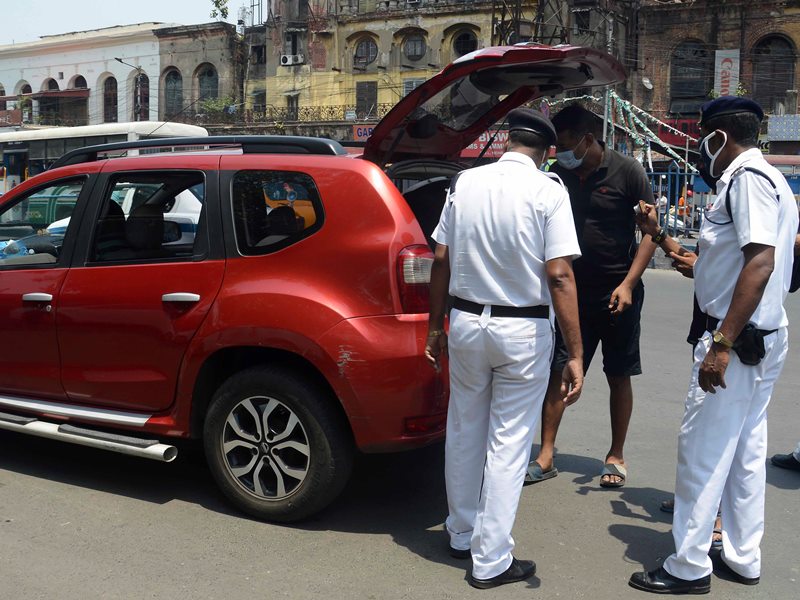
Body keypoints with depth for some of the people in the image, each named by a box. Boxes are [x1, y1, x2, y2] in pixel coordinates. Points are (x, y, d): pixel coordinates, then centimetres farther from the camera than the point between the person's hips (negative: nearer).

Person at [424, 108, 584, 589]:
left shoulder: (466, 182, 2)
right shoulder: (548, 191, -10)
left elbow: (441, 261, 4)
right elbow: (559, 276, -15)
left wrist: (436, 325, 14)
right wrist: (575, 355, -13)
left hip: (466, 321, 4)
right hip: (522, 332, -4)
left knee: (464, 432, 18)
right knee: (508, 444, 5)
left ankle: (462, 535, 33)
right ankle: (491, 560, 13)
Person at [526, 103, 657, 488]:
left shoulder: (626, 172, -7)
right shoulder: (558, 176, 4)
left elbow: (651, 230, -6)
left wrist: (628, 283, -16)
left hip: (617, 293, -3)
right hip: (572, 290, 3)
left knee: (619, 376, 7)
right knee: (556, 372, 0)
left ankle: (616, 457, 21)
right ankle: (546, 456, 8)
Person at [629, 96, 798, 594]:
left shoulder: (749, 177, -15)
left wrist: (722, 343, -28)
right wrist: (661, 239, 27)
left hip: (738, 340, -10)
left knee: (701, 453, -2)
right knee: (746, 453, 16)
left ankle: (690, 568, 8)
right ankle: (743, 558, 27)